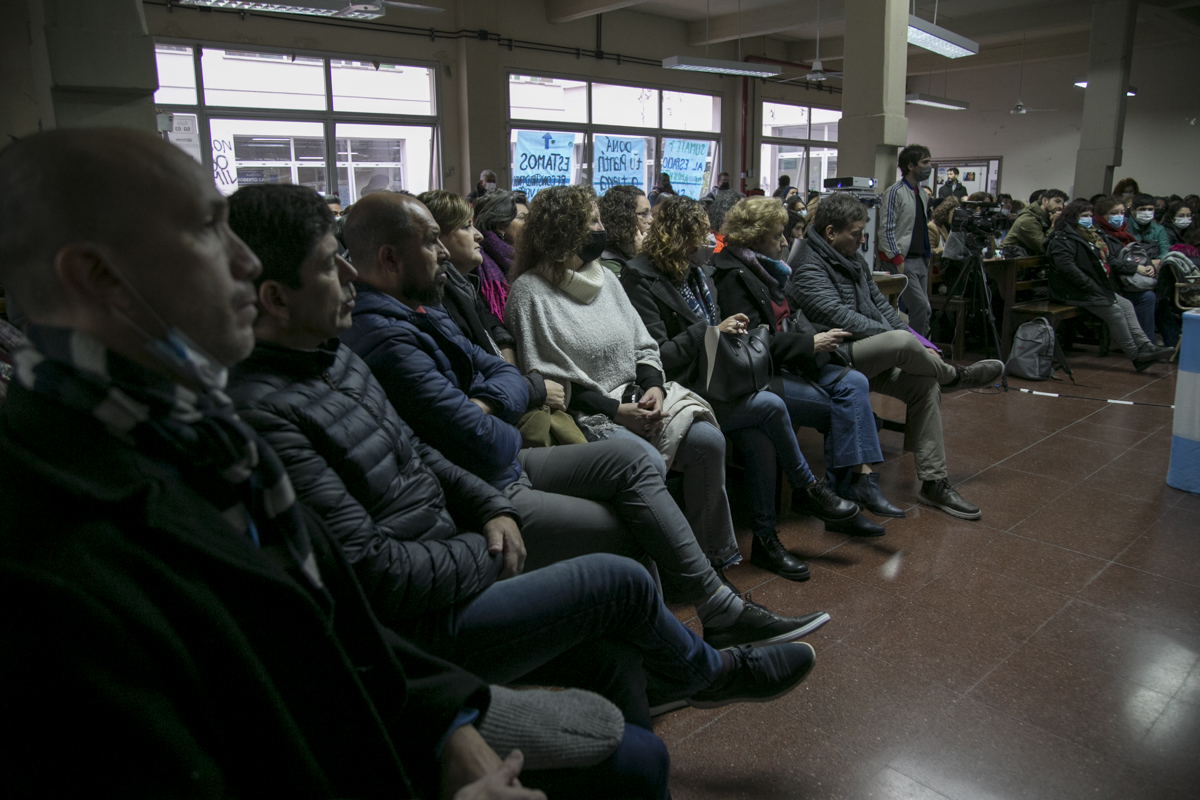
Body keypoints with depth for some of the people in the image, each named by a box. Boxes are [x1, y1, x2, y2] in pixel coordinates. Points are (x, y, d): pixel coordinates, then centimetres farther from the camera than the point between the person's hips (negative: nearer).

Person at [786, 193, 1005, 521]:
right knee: (903, 341, -30)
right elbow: (841, 318, -22)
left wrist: (917, 345, 8)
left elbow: (879, 303, 20)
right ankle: (955, 376, 4)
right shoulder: (808, 268, -12)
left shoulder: (852, 259, 17)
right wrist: (899, 340, -19)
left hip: (869, 355, 9)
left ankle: (934, 482, -3)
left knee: (925, 384, -10)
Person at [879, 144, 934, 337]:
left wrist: (927, 255, 17)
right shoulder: (895, 192, -9)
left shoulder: (922, 195, 17)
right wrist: (898, 259, -18)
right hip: (903, 260, -8)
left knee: (923, 310, 6)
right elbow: (886, 229, -14)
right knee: (921, 308, -14)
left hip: (920, 260, 8)